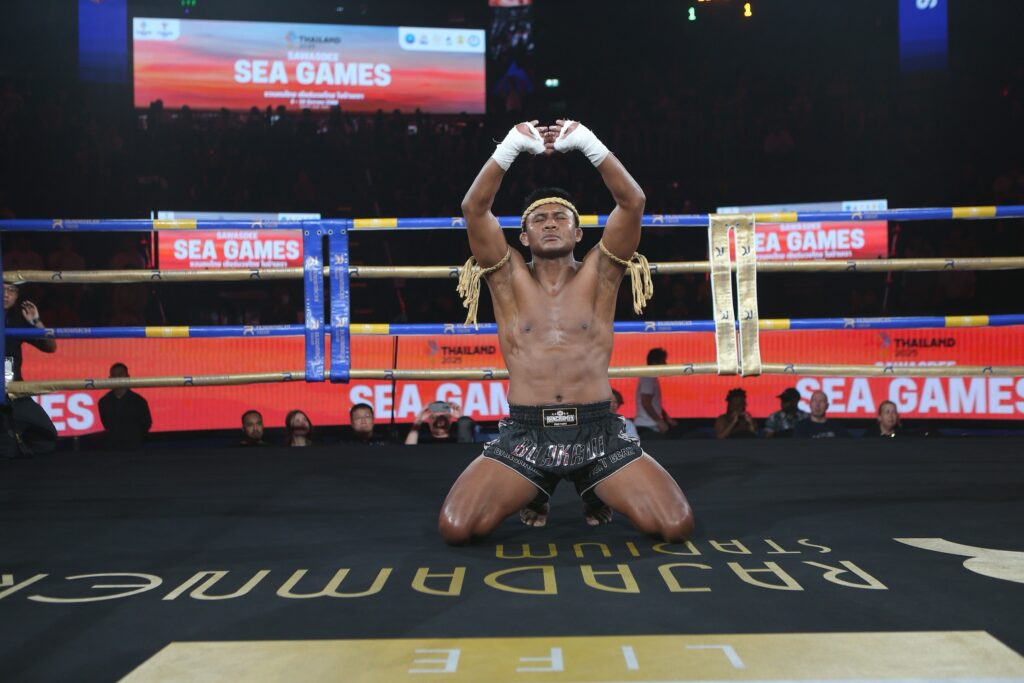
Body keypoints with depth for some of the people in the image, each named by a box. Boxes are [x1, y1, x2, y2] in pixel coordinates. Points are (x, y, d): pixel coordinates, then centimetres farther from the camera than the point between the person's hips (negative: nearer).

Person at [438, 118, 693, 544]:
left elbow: (632, 203, -4)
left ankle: (595, 493, 19)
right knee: (454, 528, -17)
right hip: (525, 433, 0)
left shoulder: (598, 275, 7)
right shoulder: (510, 278, 8)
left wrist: (588, 143, -8)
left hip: (597, 430, 0)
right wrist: (512, 145, -8)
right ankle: (534, 493, 17)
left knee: (677, 526, -15)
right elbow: (474, 209, -4)